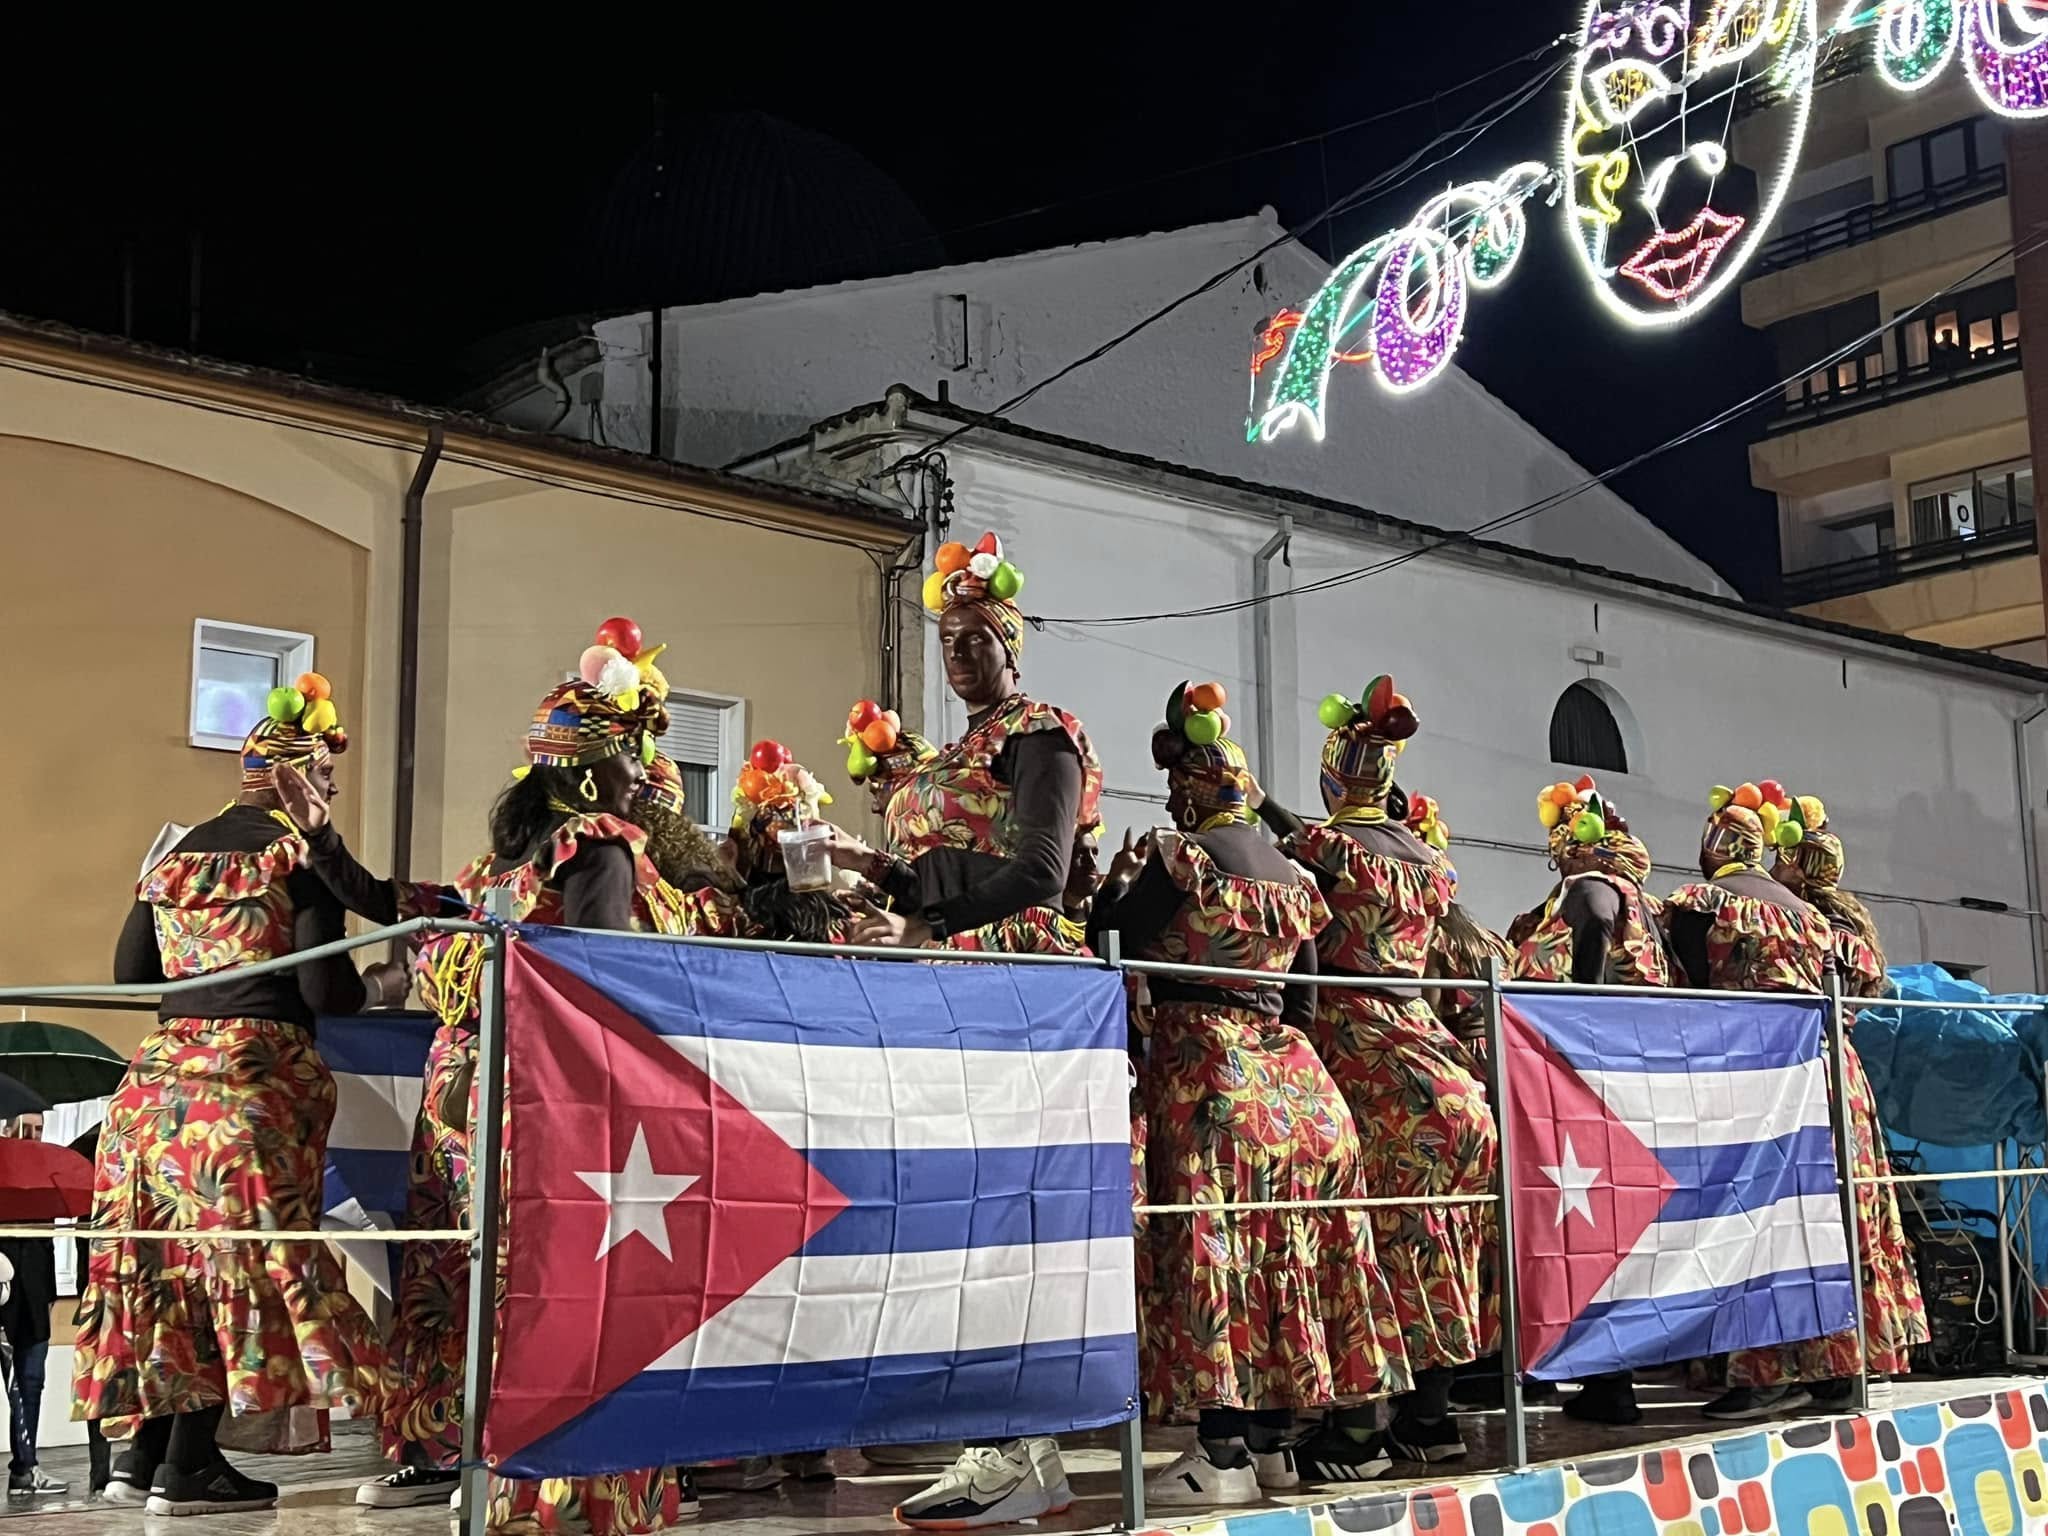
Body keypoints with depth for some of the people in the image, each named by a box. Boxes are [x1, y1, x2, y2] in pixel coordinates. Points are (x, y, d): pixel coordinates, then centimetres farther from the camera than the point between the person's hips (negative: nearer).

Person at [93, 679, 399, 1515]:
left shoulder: (179, 851, 17)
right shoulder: (298, 851, -4)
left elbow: (130, 973, 16)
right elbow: (324, 989, -10)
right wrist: (385, 984, 8)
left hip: (158, 1077, 7)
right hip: (252, 1079, -7)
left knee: (172, 1258, 12)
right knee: (237, 1258, -1)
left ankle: (144, 1449, 16)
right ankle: (188, 1467, 2)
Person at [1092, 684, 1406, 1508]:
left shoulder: (1182, 856, -8)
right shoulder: (1294, 874, 14)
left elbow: (1112, 947, -6)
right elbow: (1305, 999, 17)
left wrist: (1116, 881, 9)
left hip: (1205, 1072, -7)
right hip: (1293, 1076, 7)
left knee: (1213, 1250, -6)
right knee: (1279, 1248, 10)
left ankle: (1224, 1452, -6)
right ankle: (1274, 1437, 16)